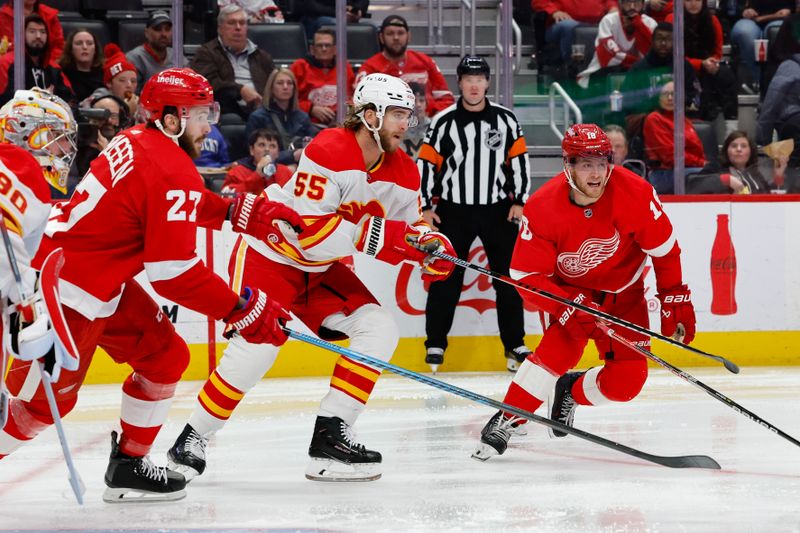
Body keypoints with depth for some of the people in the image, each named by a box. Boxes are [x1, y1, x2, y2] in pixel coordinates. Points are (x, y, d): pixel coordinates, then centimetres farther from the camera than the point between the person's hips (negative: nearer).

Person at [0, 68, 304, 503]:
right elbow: (174, 273, -22)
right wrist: (243, 311, -16)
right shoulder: (173, 171, -21)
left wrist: (242, 211, 14)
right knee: (43, 398, -6)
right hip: (68, 291, -10)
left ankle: (128, 466, 20)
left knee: (165, 357, 13)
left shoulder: (138, 142, 6)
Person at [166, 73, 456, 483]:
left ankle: (330, 437, -6)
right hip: (270, 253, -8)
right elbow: (310, 230, -33)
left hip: (321, 269, 8)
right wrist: (370, 233, -35)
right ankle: (192, 440, -6)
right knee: (257, 344, -21)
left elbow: (404, 231, 5)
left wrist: (429, 245, -17)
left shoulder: (403, 173, -4)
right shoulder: (327, 152, -28)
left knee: (379, 329, -7)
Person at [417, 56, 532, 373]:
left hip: (498, 210, 2)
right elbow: (425, 163, -2)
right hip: (454, 210, -2)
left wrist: (519, 201, 1)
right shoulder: (443, 122, -5)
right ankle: (436, 344, 9)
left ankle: (514, 344, 13)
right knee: (446, 279, 0)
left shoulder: (506, 120, 1)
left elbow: (519, 160, 6)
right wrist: (425, 207, -5)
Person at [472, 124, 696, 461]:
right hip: (568, 289, -2)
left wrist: (675, 299, -8)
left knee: (627, 380, -9)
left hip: (624, 294, 2)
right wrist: (567, 308, -35)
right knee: (560, 348, -28)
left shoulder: (634, 193, -25)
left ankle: (571, 392, 21)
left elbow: (663, 248, -11)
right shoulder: (542, 208, -26)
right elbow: (526, 277, -22)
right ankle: (504, 423, -19)